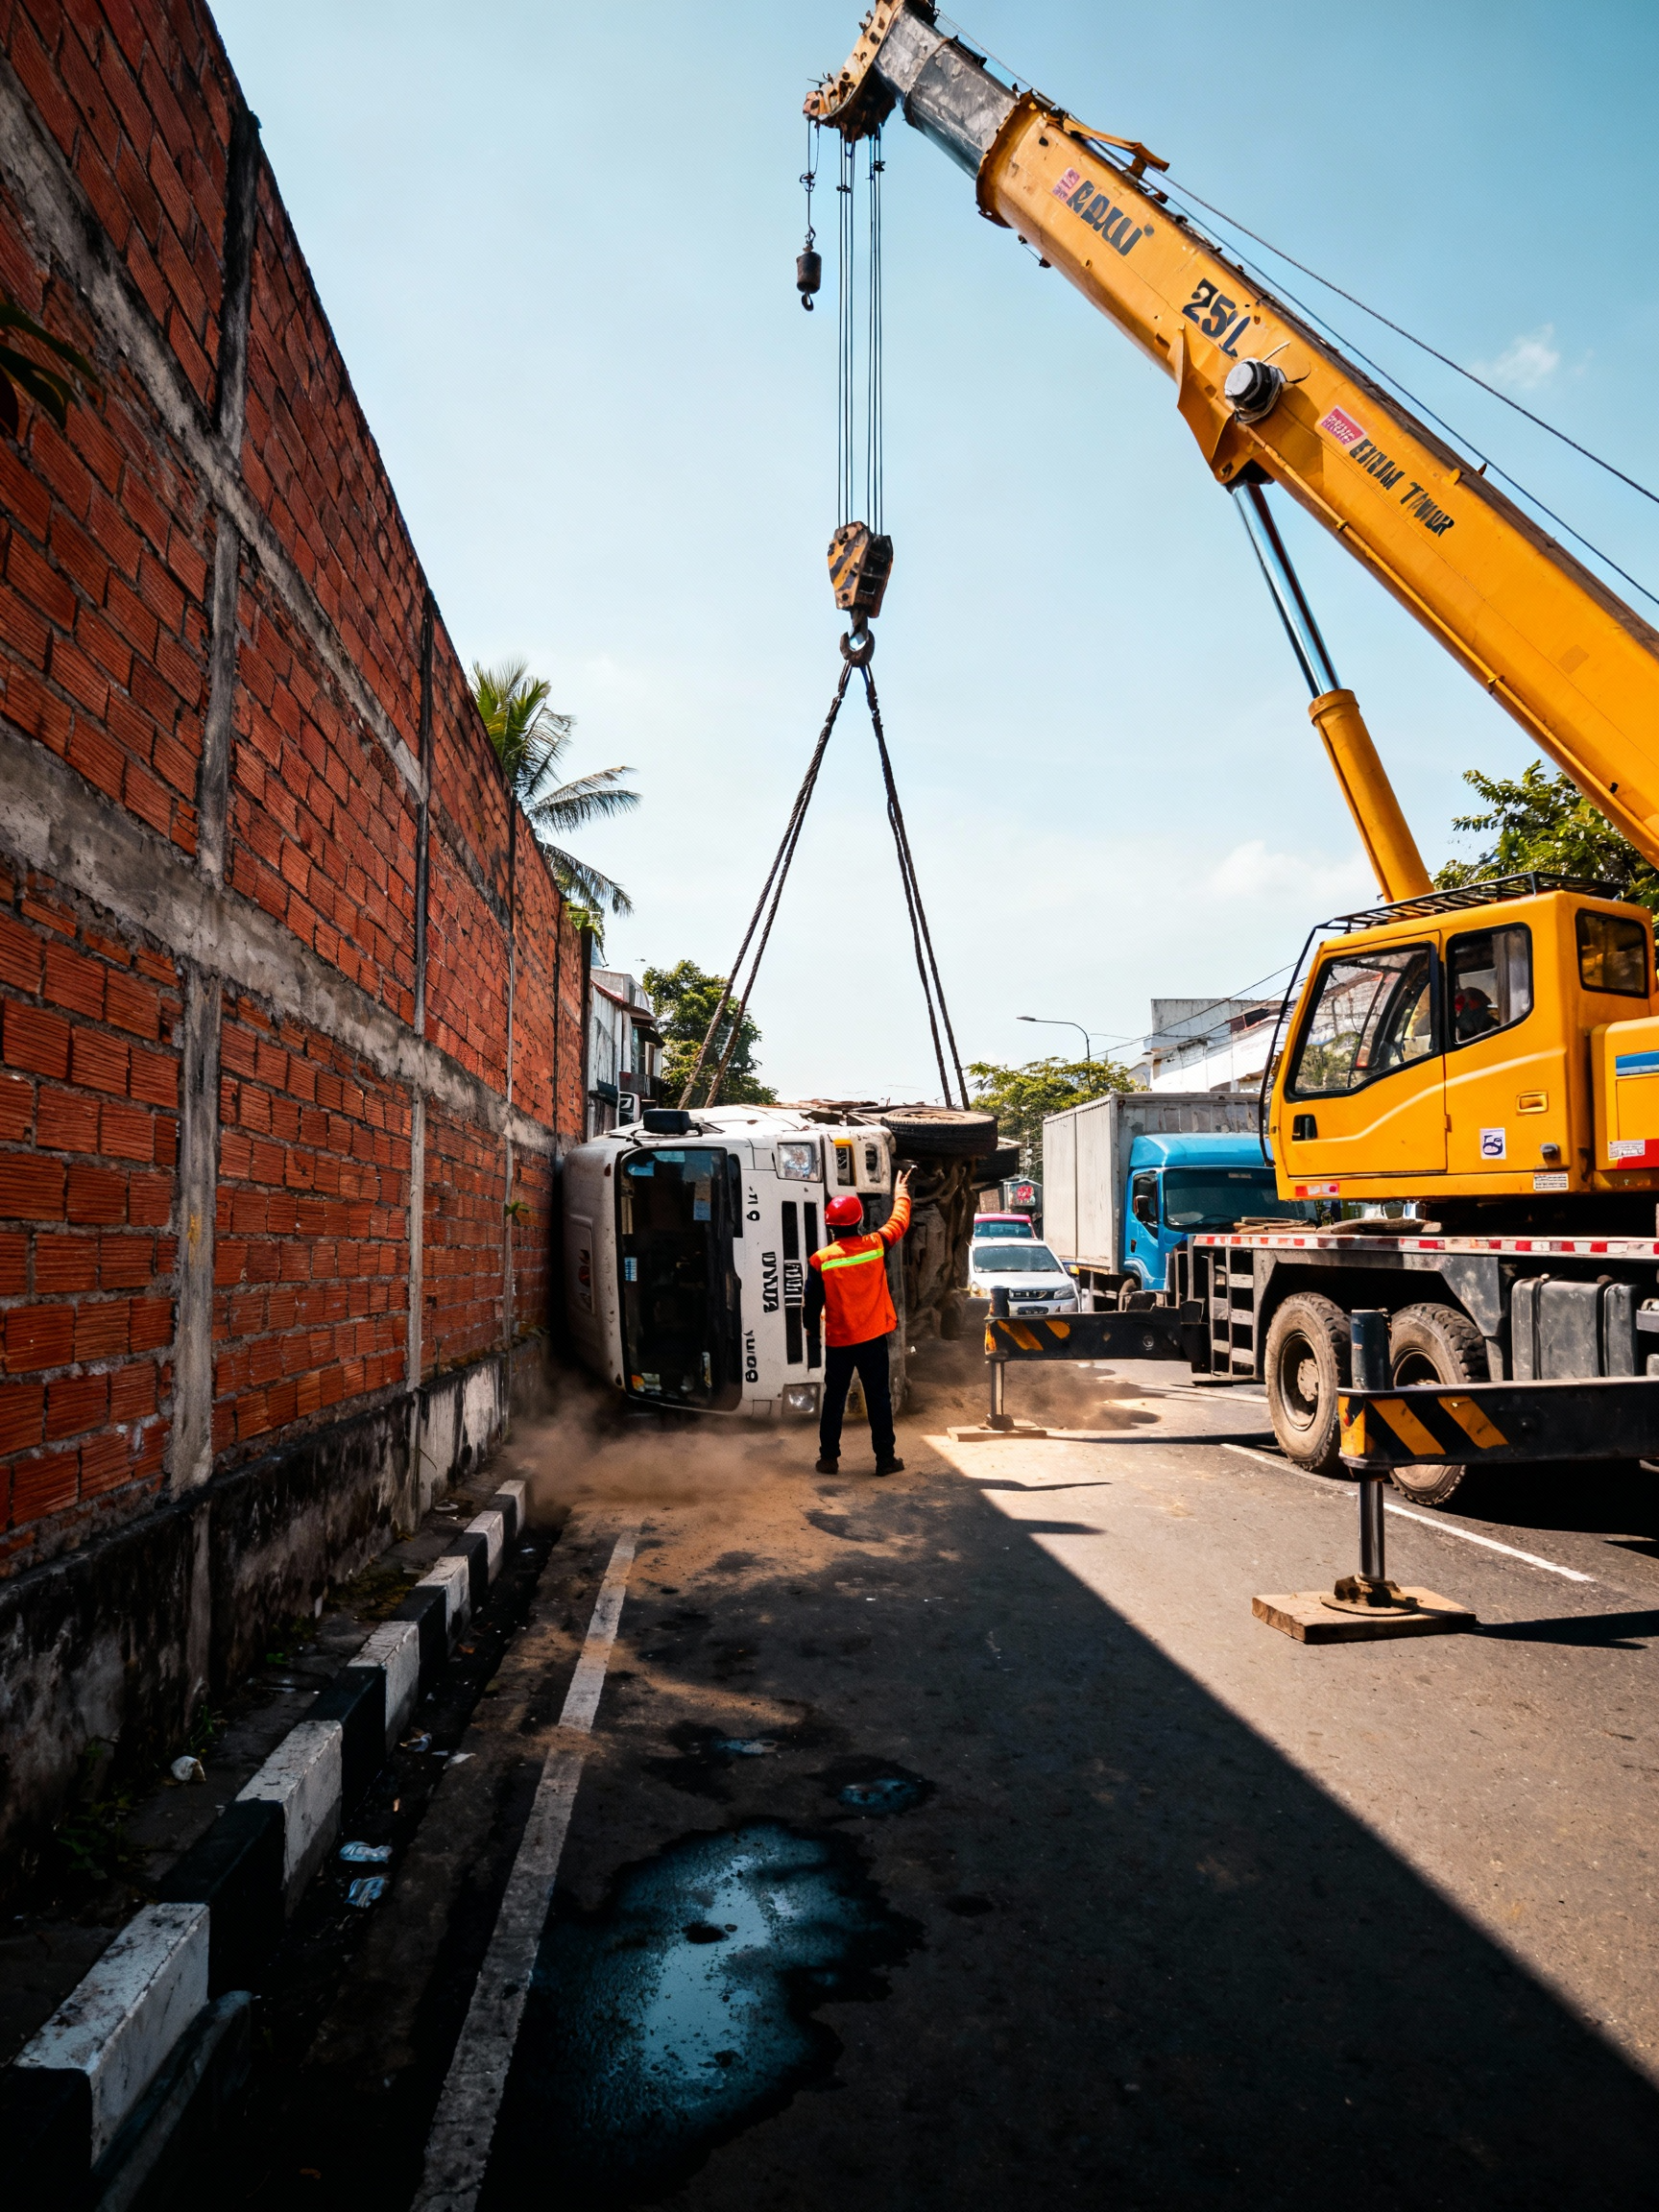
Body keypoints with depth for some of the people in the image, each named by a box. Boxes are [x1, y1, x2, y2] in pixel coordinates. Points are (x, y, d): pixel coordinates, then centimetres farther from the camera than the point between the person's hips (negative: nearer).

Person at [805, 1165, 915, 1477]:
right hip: (873, 1338, 0)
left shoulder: (821, 1260, -10)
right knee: (879, 1399, 7)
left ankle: (829, 1458, 15)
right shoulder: (875, 1246, -7)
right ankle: (885, 1458, 11)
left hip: (838, 1342, 0)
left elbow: (812, 1301, -3)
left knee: (834, 1400, 10)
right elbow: (899, 1222, 13)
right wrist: (901, 1195, 31)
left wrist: (811, 1326, 17)